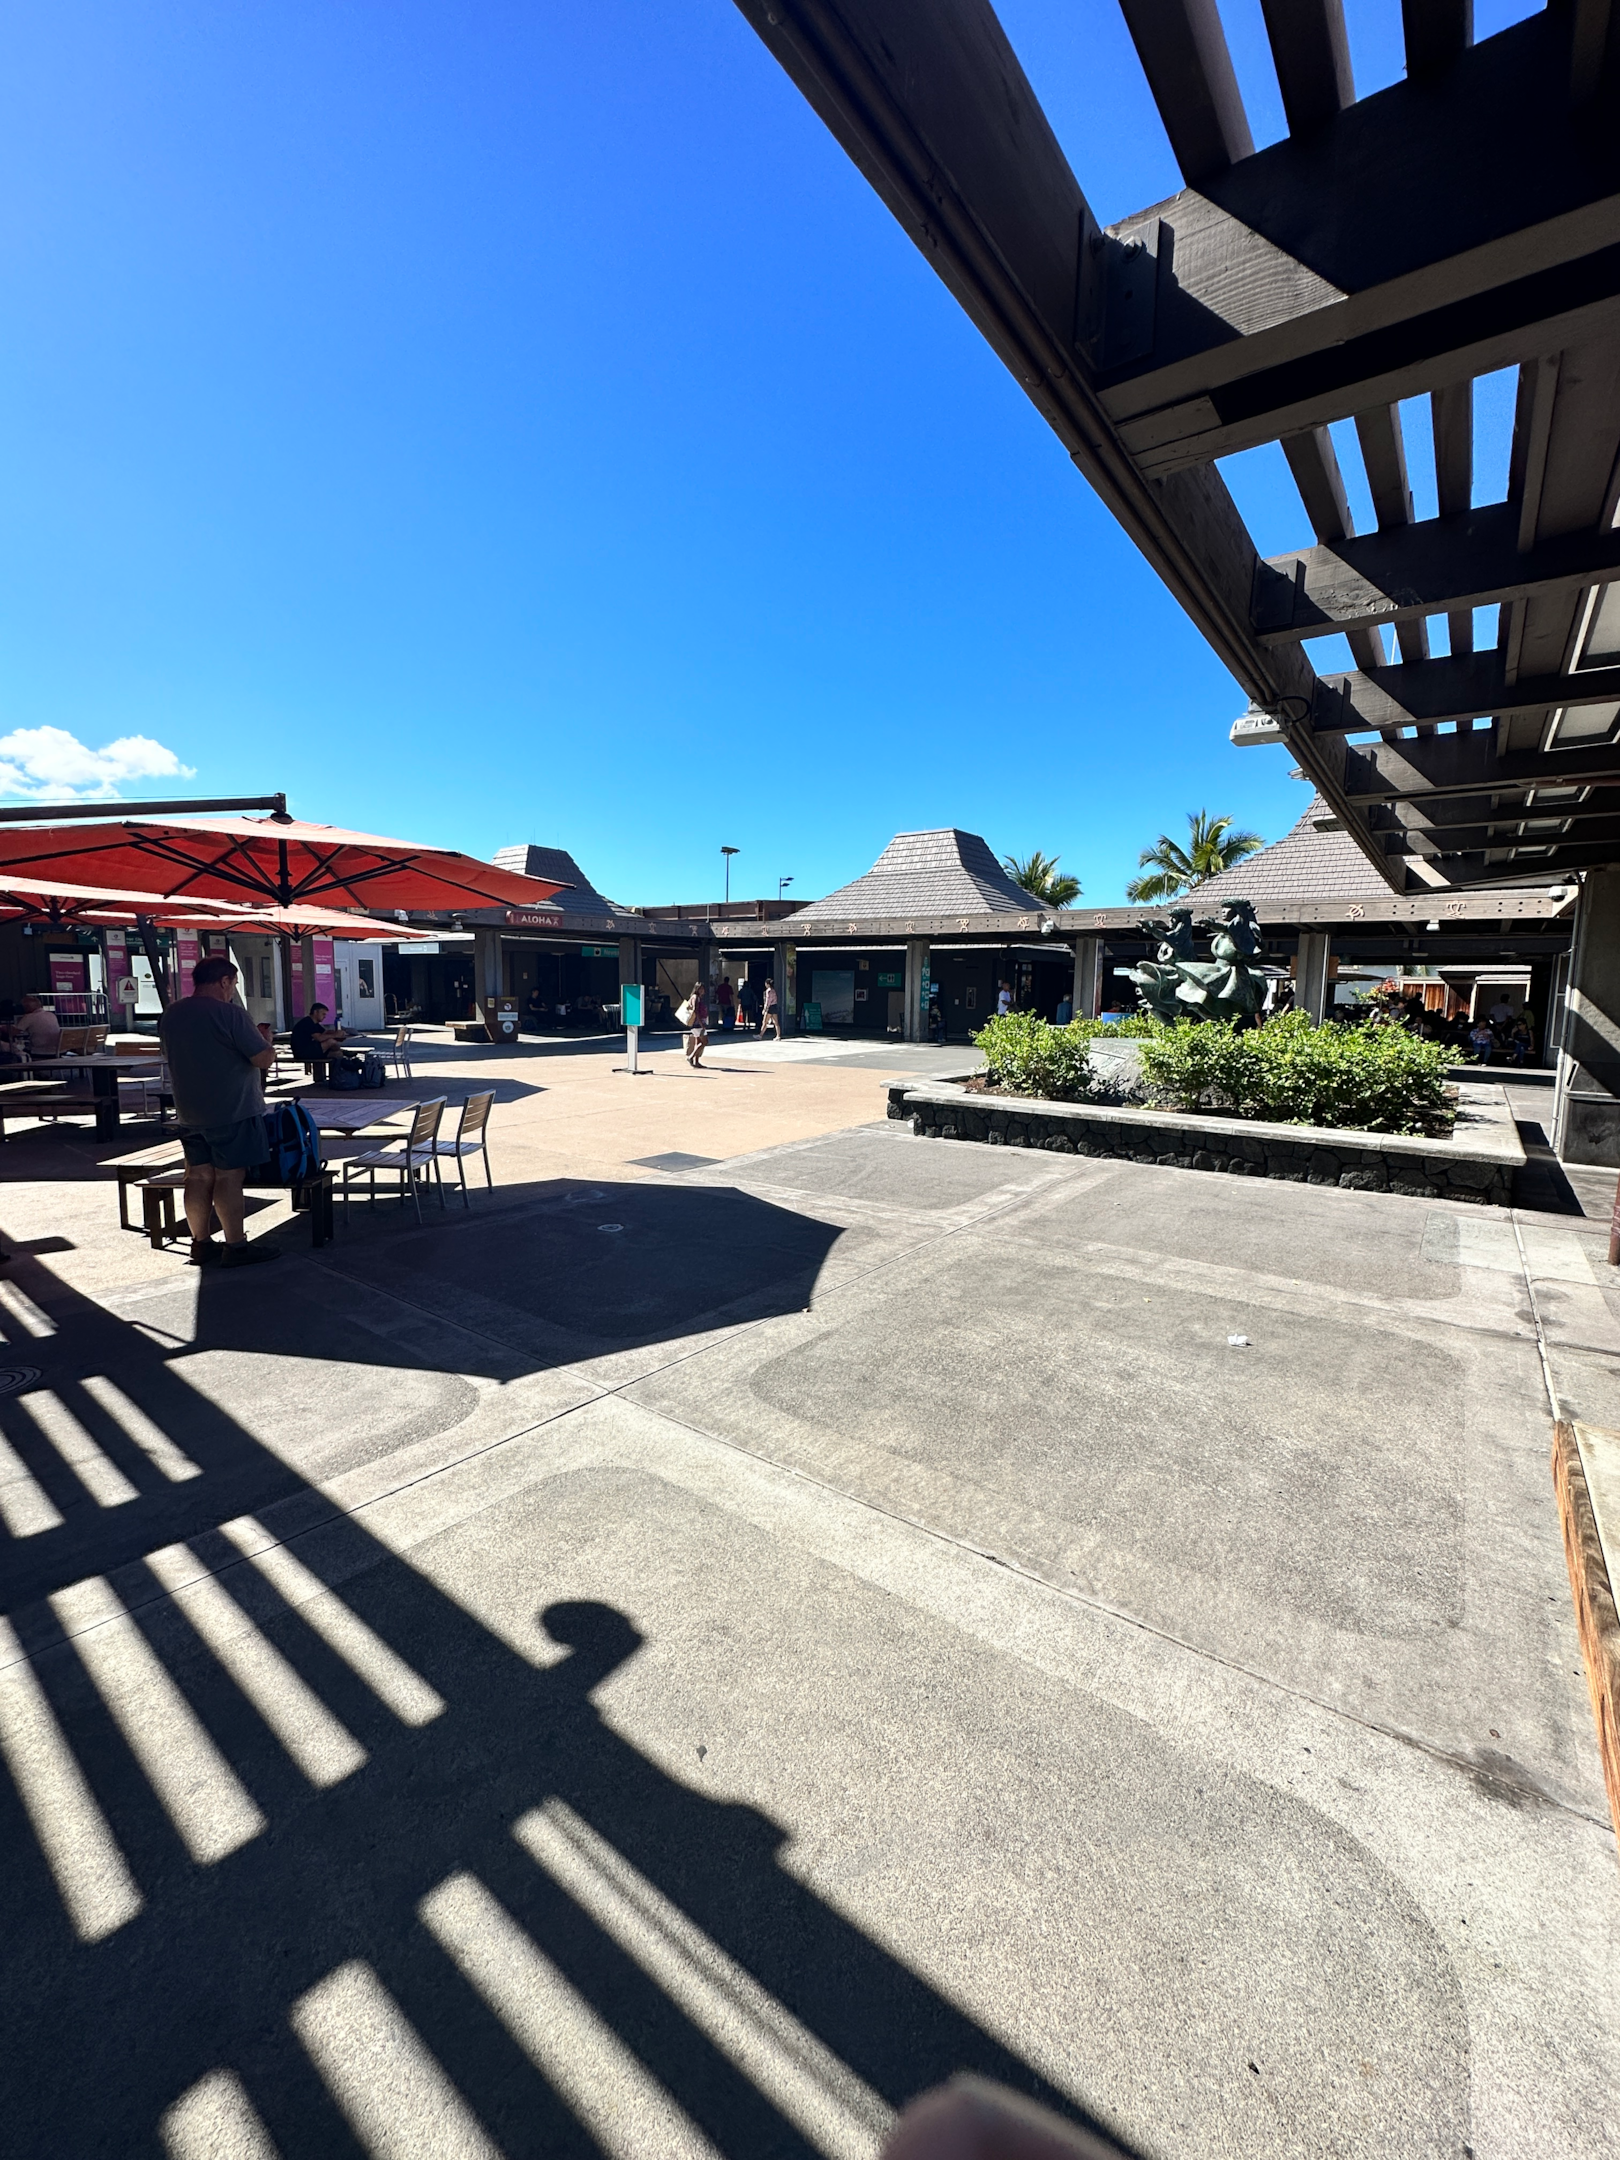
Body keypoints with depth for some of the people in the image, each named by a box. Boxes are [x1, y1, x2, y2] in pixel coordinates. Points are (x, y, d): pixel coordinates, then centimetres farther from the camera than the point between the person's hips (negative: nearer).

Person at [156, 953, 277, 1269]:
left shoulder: (170, 1015, 9)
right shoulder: (228, 1013, -16)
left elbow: (170, 1059, 22)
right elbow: (263, 1058, -17)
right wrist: (268, 1050, 3)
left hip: (189, 1112, 7)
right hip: (231, 1111, -7)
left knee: (199, 1176, 12)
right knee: (229, 1177, -3)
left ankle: (201, 1244, 19)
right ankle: (235, 1248, 2)